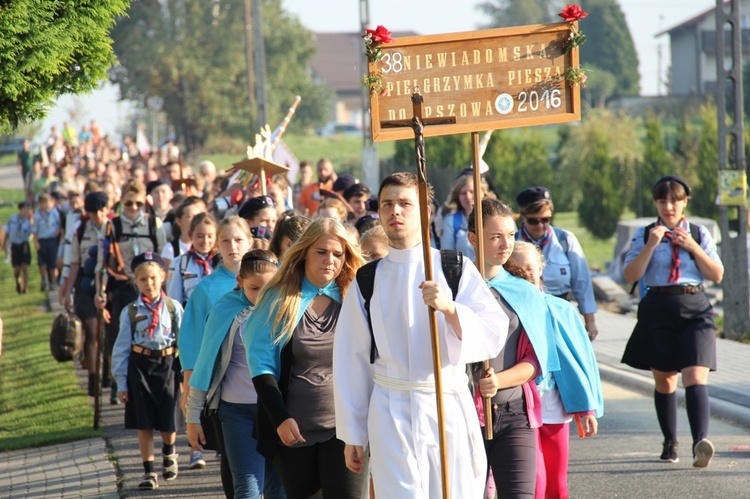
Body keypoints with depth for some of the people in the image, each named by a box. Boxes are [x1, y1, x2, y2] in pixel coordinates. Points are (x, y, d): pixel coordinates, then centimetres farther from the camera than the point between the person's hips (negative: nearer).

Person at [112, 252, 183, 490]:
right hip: (140, 366, 0)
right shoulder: (131, 312, 1)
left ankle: (169, 453, 37)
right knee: (144, 424, 3)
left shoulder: (173, 308, 0)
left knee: (168, 422, 4)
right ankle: (149, 472, 12)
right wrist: (121, 383, 3)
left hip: (167, 365, 0)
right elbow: (121, 348, 4)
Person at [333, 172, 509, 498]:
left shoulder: (456, 269, 5)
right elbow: (351, 359, 10)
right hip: (390, 414, 0)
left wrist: (450, 308, -23)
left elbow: (493, 335, -5)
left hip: (450, 408, 0)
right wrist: (352, 434, 9)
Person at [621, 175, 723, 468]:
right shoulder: (645, 235, 6)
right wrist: (651, 245, -12)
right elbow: (630, 275, -3)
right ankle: (670, 443, 20)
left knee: (696, 377, -16)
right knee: (664, 381, 8)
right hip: (658, 309, 1)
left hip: (695, 310, -1)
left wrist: (693, 247, -7)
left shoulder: (699, 234, 9)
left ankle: (701, 441, -29)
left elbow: (717, 275, 4)